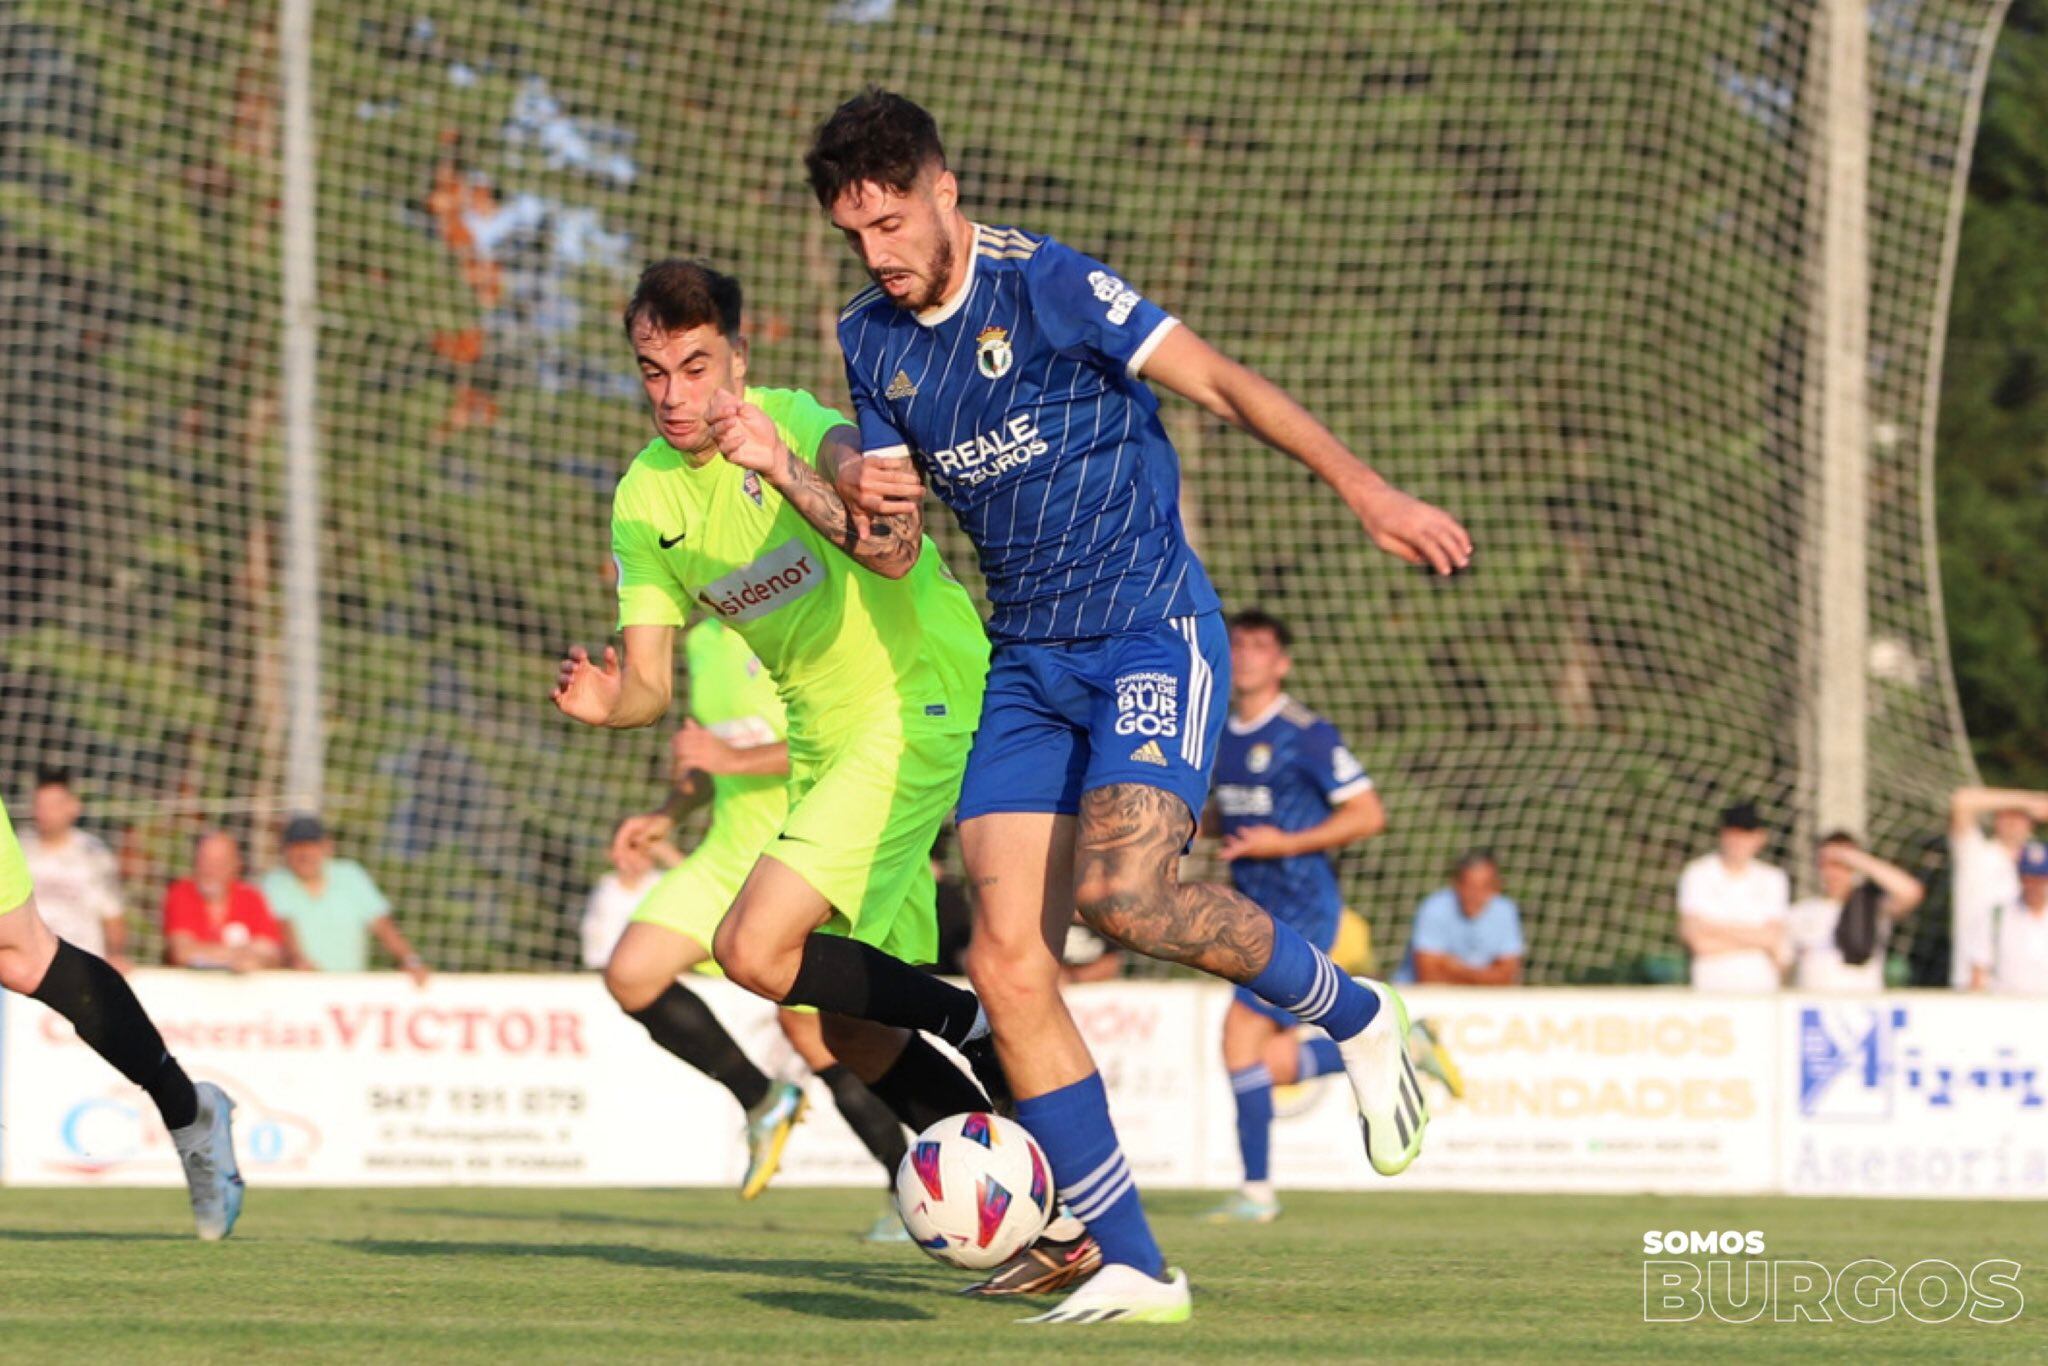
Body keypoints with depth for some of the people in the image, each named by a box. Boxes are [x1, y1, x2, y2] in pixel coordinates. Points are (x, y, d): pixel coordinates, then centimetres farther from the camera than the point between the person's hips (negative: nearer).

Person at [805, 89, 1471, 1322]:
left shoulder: (1046, 284, -11)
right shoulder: (873, 340, 9)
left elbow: (1216, 380, -12)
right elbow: (896, 540, 14)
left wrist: (1368, 492, -18)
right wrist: (861, 502, -11)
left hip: (1152, 629, -6)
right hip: (1028, 659, 6)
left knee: (1126, 894, -27)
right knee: (1007, 964, -8)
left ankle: (1356, 1017, 1)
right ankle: (1133, 1268, -5)